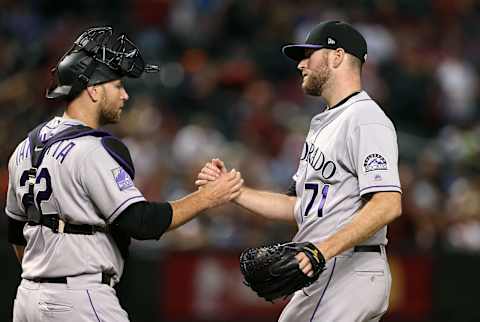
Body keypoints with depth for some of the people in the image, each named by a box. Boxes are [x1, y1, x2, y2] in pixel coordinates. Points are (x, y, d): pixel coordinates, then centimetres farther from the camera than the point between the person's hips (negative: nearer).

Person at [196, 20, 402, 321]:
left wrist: (326, 248, -31)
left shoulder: (366, 119, -12)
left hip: (350, 271, -10)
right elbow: (297, 206, 23)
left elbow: (388, 204, -23)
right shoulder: (323, 124, 23)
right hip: (324, 274, 10)